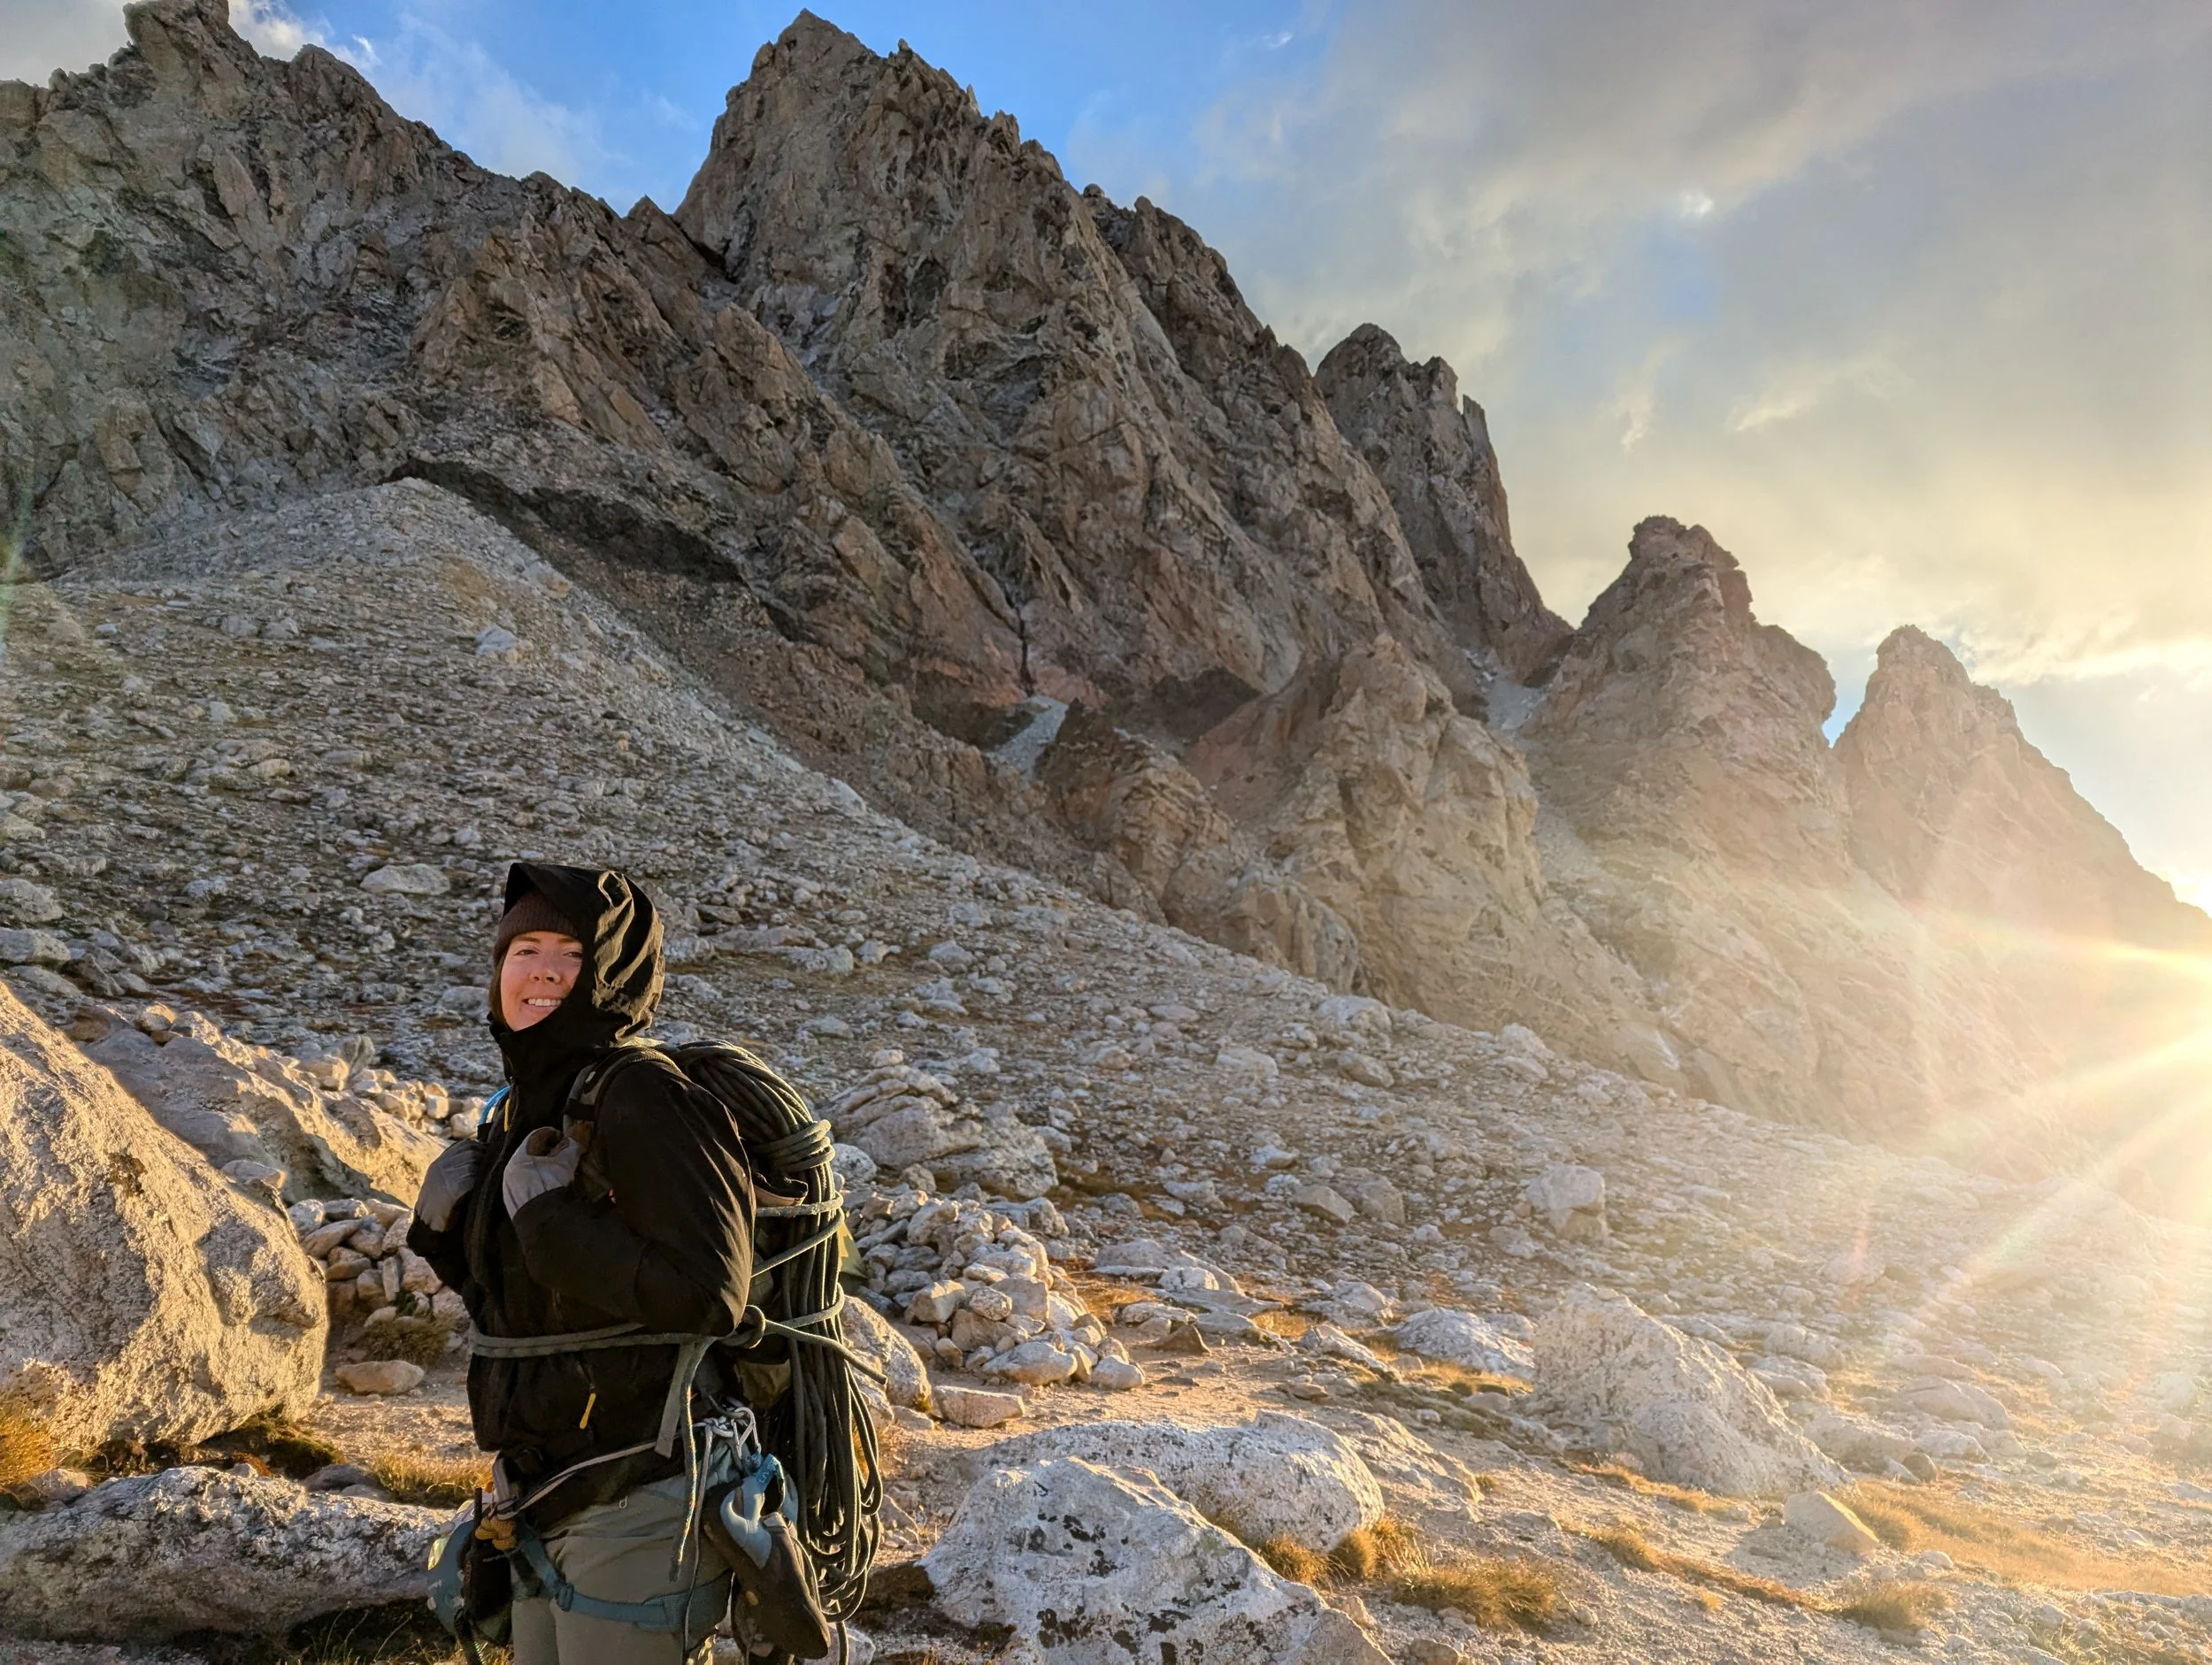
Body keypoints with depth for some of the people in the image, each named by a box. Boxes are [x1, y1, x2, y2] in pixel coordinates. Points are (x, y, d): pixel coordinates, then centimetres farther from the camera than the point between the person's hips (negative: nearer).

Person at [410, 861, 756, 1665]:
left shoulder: (646, 1103, -19)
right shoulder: (518, 1115, 7)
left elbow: (708, 1294, -26)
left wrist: (548, 1221, -23)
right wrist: (446, 1232, 0)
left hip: (637, 1501, -8)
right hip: (545, 1499, 8)